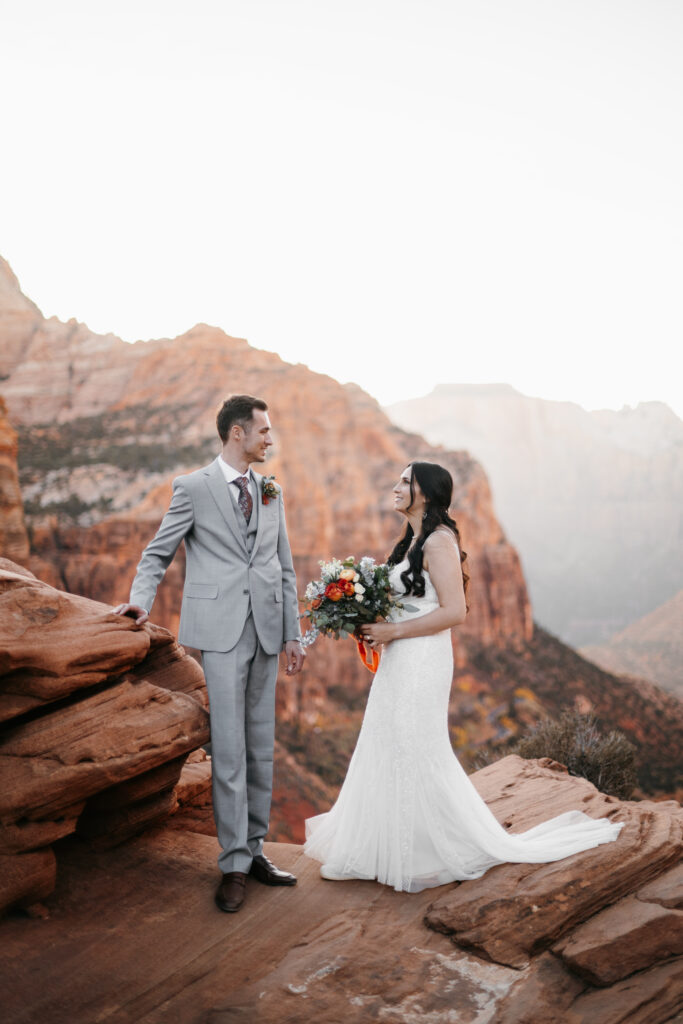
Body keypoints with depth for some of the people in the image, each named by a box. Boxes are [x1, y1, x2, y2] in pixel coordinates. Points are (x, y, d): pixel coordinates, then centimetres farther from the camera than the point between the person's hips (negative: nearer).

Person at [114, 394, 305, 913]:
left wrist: (294, 634, 10)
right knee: (228, 750, -4)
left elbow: (285, 568, 15)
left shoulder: (271, 492, 15)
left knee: (261, 747, 10)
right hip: (220, 632, -5)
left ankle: (254, 848, 21)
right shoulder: (193, 488, 1)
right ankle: (234, 864, 5)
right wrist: (141, 598, -16)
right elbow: (158, 553, 2)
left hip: (266, 632, 5)